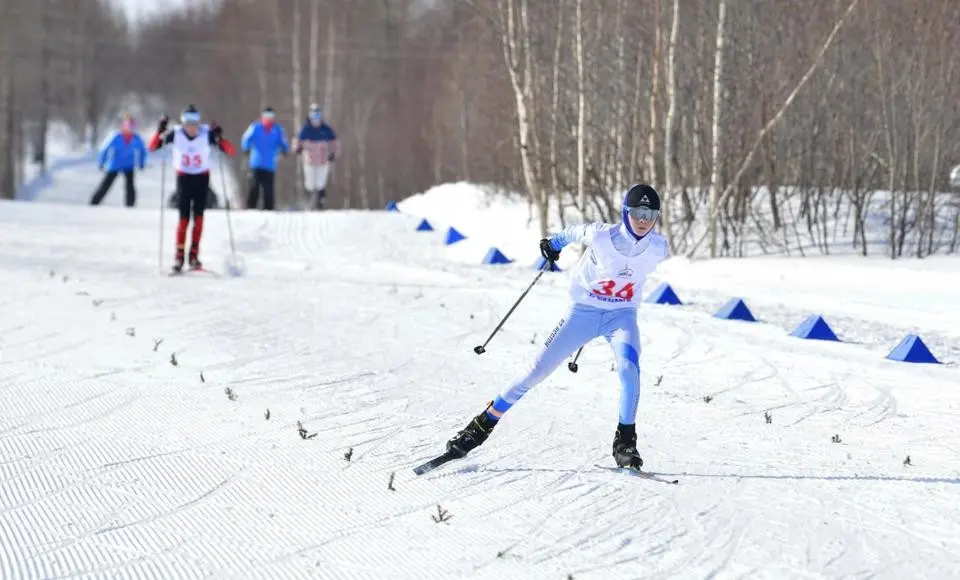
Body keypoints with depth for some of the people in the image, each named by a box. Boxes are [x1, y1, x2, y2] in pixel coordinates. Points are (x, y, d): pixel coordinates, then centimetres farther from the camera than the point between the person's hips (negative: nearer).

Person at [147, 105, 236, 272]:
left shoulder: (207, 134, -19)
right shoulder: (175, 134, -16)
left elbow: (232, 151, -21)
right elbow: (151, 147, -14)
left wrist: (219, 138, -39)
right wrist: (160, 131, -30)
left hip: (201, 178, 0)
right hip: (183, 178, 0)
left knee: (198, 216, -7)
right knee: (184, 218, -7)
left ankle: (194, 255, -1)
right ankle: (179, 256, 0)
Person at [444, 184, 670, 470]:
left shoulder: (658, 249, -17)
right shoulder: (601, 236, -24)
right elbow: (577, 231, 0)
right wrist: (554, 243, 17)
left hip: (621, 315, 1)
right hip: (583, 311, -1)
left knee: (629, 368, -28)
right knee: (538, 371, -1)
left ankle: (625, 440, -14)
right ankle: (483, 425, 10)